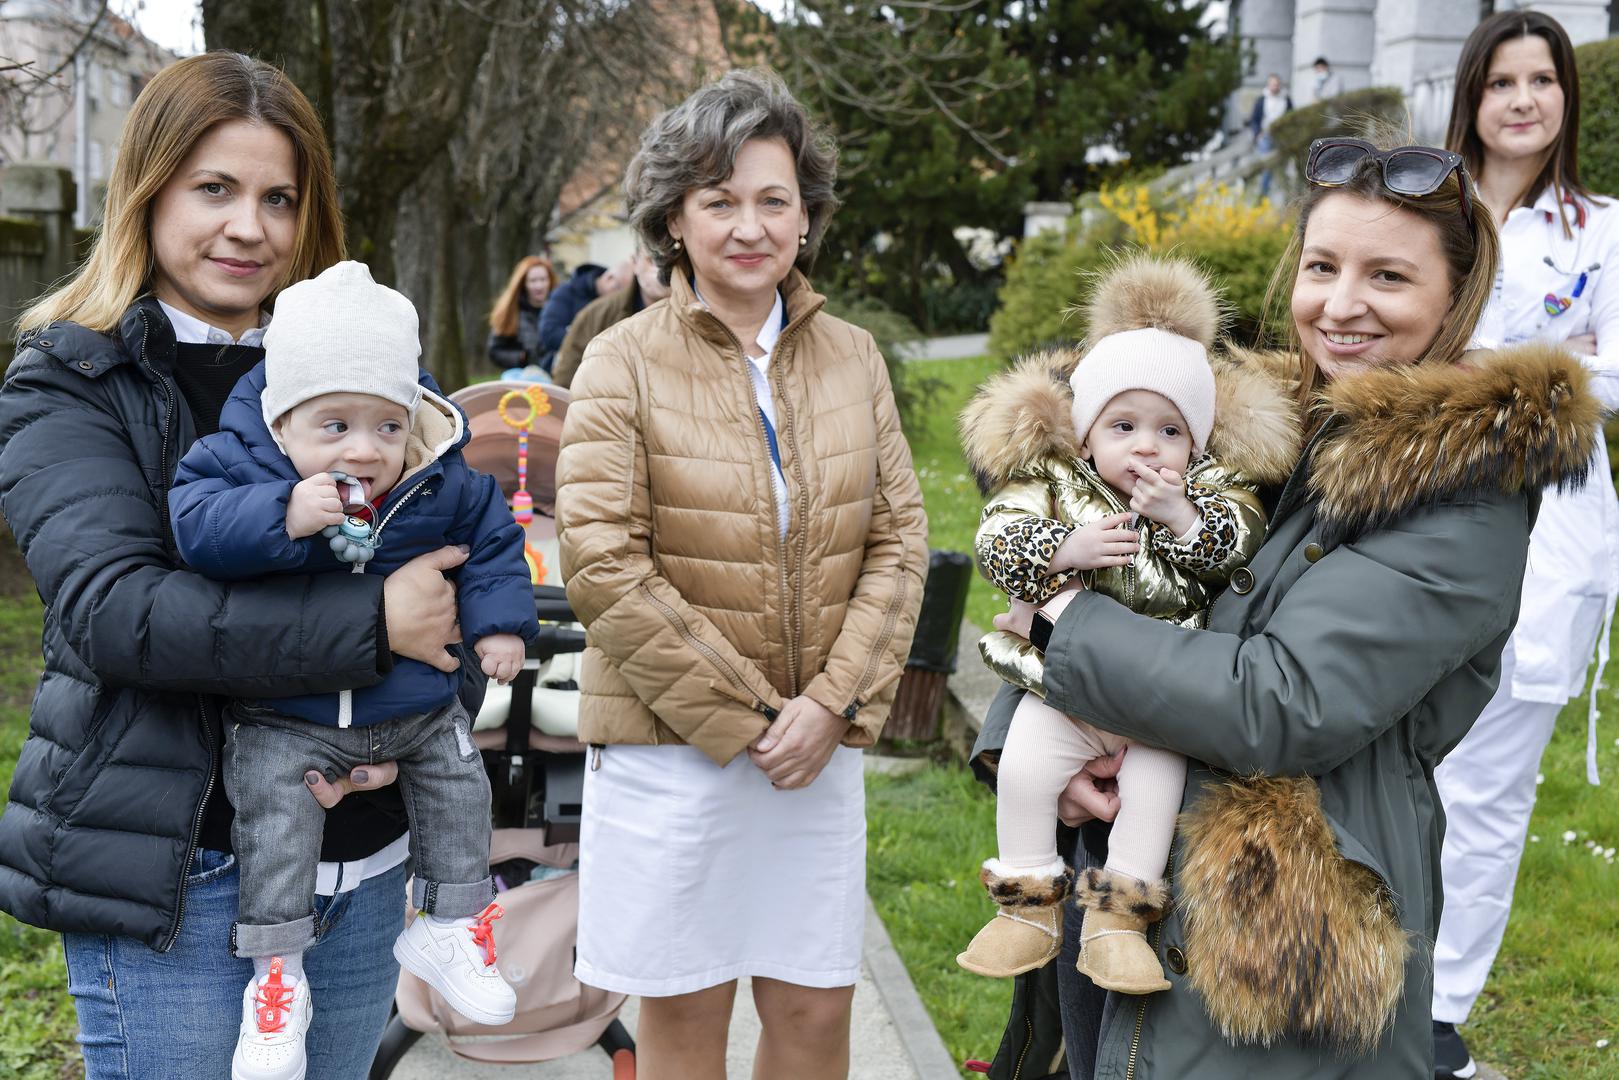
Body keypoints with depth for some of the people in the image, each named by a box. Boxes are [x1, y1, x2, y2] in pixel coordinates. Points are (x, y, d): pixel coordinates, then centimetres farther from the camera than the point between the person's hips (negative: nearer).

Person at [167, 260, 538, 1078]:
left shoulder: (444, 483, -10)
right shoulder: (239, 462, -17)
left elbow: (491, 540, 5)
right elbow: (196, 528, -30)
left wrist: (499, 621, -1)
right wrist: (282, 517, -42)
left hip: (418, 706, 3)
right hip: (286, 718, -3)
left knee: (460, 788, 11)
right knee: (275, 818, -15)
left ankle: (449, 926, 31)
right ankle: (275, 971, 2)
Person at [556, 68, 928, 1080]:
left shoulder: (852, 355, 7)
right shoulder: (625, 363, -6)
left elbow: (900, 538, 4)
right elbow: (605, 568, -12)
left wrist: (834, 704, -8)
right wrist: (744, 720, -12)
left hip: (819, 741, 3)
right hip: (670, 745, -3)